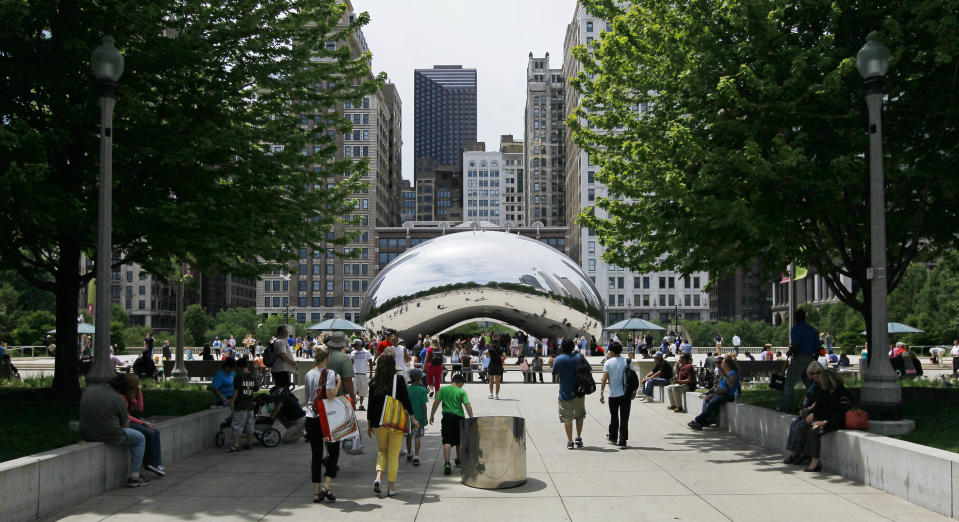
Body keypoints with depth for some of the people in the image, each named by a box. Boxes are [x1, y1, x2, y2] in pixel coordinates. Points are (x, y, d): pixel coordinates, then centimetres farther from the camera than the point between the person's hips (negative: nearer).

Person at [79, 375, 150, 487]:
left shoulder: (89, 388, 3)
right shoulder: (119, 399, -12)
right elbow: (125, 425, -1)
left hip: (86, 435, 7)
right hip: (108, 436, -7)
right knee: (140, 439, 16)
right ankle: (133, 477, 14)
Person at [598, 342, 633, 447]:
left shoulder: (608, 363, -5)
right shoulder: (627, 362, 1)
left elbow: (604, 379, -10)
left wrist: (601, 393, -6)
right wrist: (633, 392, 11)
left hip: (614, 394, -1)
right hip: (626, 394, 1)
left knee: (614, 417, 17)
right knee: (624, 418, 2)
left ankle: (613, 437, 33)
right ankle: (622, 441, 0)